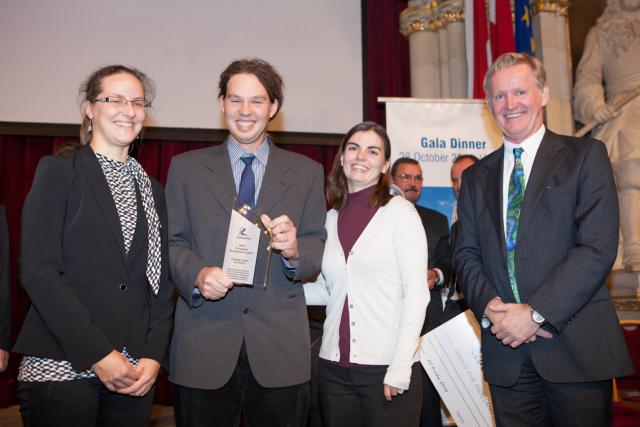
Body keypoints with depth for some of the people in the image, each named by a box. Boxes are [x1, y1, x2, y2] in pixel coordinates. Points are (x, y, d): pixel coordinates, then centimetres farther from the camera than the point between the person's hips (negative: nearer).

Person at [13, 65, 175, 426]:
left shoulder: (152, 191, 13)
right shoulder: (58, 173, -1)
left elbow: (161, 282, 10)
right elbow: (39, 272, -10)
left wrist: (154, 355, -3)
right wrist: (97, 354, -15)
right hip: (62, 368, -4)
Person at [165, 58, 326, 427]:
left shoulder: (307, 172, 8)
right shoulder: (186, 168, 8)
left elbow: (318, 249, 5)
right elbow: (171, 242, 4)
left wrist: (294, 251, -17)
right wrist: (197, 274, -16)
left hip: (280, 349, 1)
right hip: (203, 350, 0)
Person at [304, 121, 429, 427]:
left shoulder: (400, 211, -4)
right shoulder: (331, 218, 8)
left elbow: (416, 293, -7)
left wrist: (400, 368, -13)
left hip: (387, 367, -4)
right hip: (334, 367, 4)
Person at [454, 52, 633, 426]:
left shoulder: (585, 156, 0)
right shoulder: (476, 177, 13)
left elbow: (598, 247, -10)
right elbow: (466, 254, 8)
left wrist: (536, 313, -15)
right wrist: (490, 307, -10)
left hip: (576, 347, -3)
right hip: (505, 352, 3)